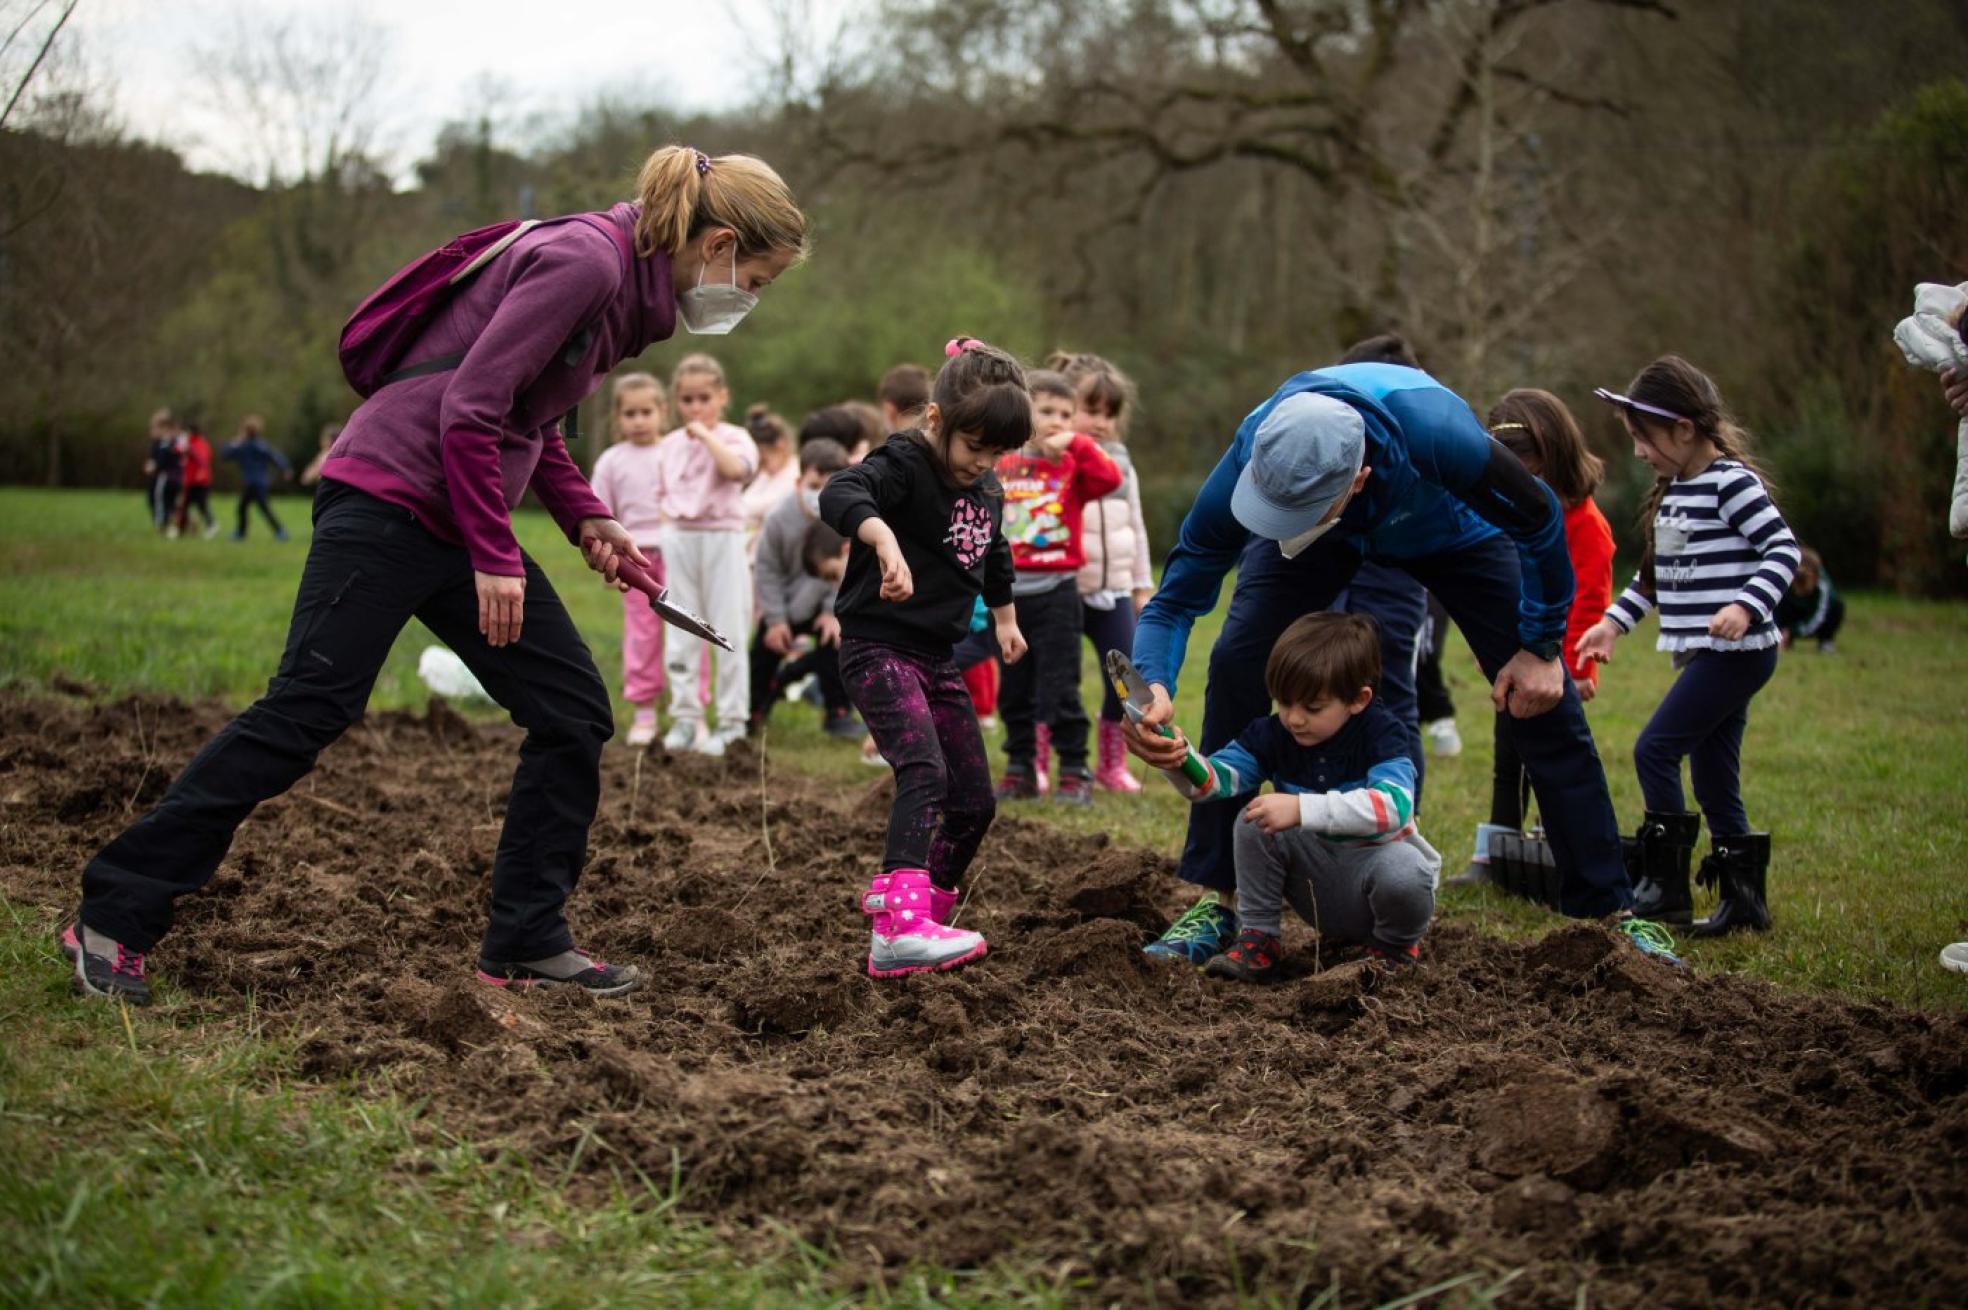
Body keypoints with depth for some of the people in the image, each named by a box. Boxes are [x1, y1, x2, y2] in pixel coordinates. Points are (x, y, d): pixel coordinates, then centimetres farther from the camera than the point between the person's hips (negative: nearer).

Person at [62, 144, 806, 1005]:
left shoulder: (624, 287, 13)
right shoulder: (583, 259, -16)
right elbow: (470, 409, -21)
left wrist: (586, 521, 10)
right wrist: (495, 559, -18)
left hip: (462, 521, 10)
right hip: (390, 499, -10)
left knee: (572, 712, 4)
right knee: (304, 713, -11)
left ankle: (526, 942, 12)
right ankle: (113, 918, -4)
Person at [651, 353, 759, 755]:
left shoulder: (733, 437, -3)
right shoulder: (669, 446, 11)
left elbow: (735, 468, -26)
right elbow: (662, 499, 15)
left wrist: (705, 434, -20)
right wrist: (669, 537, 2)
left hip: (722, 538, -5)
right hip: (679, 541, 5)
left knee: (727, 634, -1)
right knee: (681, 635, 7)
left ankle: (732, 720, 4)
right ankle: (685, 716, 14)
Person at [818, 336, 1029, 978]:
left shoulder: (988, 491, 11)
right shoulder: (903, 465, -15)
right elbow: (840, 495, -37)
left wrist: (1005, 618, 42)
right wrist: (885, 540, -54)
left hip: (937, 659, 9)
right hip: (879, 651, -9)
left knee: (975, 803, 10)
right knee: (923, 773, -28)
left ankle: (930, 913, 31)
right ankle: (897, 929, -40)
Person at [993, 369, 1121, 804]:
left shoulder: (1073, 465, -1)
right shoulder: (1000, 467, 7)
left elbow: (1110, 478, -19)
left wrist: (1077, 444, -17)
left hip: (1055, 591, -4)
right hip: (1009, 592, 4)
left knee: (1060, 690, -4)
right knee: (1014, 690, 12)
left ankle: (1074, 773, 4)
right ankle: (1020, 770, 22)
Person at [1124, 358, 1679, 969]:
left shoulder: (1433, 432, -46)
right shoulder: (1250, 461, -39)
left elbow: (1539, 520, -26)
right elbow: (1175, 600, -30)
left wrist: (1542, 648, -19)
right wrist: (1152, 688, -50)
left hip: (1450, 528, -1)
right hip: (1334, 544, 1)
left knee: (1543, 701, -9)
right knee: (1237, 664, -21)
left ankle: (1612, 912, 5)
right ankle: (1216, 900, -10)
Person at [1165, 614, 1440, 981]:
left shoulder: (1380, 735, -19)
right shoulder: (1273, 735, -5)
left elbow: (1393, 805, -38)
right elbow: (1217, 777, -15)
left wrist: (1302, 809, -45)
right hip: (1315, 875, 4)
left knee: (1403, 871, -37)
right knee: (1253, 824, -17)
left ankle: (1395, 950, -4)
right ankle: (1258, 940, -5)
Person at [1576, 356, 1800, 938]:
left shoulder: (1731, 482, -13)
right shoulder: (1672, 489, 15)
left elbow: (1783, 549, -17)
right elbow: (1657, 572, 25)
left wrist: (1746, 605, -30)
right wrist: (1615, 621, 18)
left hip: (1736, 651, -9)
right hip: (1703, 654, 9)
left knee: (1655, 749, -13)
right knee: (1713, 777, 9)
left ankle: (1667, 886, -7)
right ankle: (1745, 899, 15)